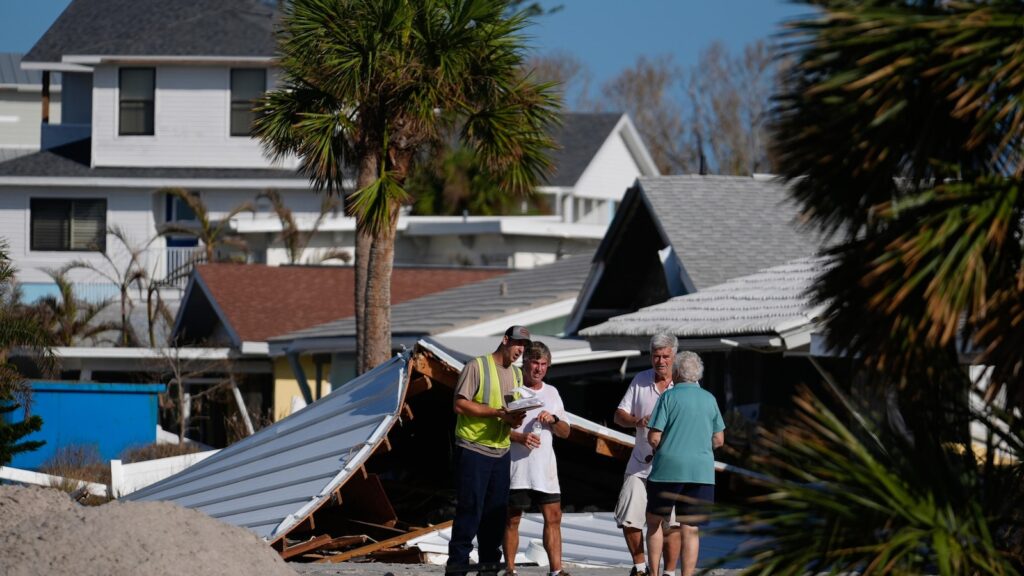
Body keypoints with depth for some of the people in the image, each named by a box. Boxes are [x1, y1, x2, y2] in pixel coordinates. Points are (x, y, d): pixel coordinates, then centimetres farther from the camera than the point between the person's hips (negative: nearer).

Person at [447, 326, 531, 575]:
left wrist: (515, 420, -5)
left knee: (496, 511, 7)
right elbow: (460, 404, -12)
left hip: (501, 451, 7)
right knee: (469, 510, -8)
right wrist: (498, 412, -18)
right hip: (473, 449, -7)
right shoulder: (477, 366, -5)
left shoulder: (516, 374, 17)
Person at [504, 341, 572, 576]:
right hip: (516, 466, -5)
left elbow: (565, 432, 18)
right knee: (512, 519, 0)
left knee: (553, 517, 0)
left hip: (545, 467, 5)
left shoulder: (551, 393, 15)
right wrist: (520, 437, -19)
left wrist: (553, 420, -4)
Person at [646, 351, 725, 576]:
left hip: (669, 467, -3)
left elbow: (653, 438, -8)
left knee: (654, 520, 14)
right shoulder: (709, 399, 8)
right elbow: (719, 440, 12)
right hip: (701, 471, 3)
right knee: (690, 530, 2)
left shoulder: (669, 396, -4)